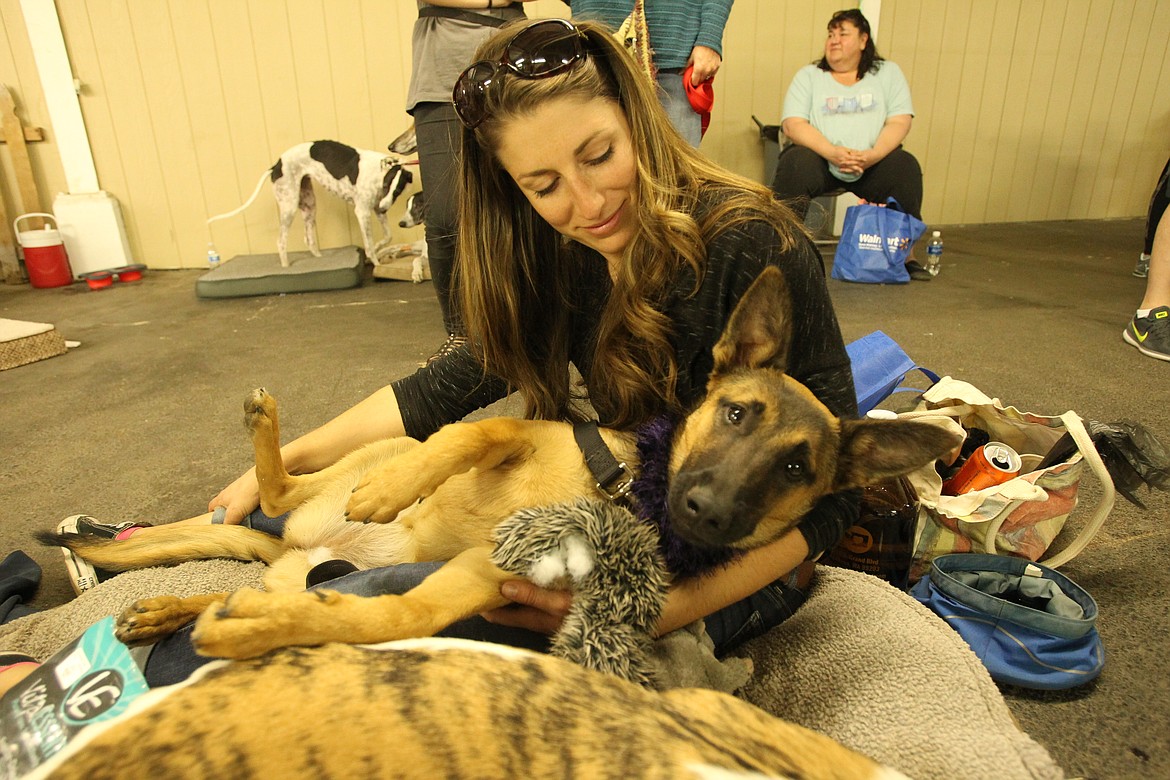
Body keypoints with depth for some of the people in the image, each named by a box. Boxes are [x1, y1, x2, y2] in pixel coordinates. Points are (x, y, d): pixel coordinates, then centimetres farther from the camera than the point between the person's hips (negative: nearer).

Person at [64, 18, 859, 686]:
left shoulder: (755, 247, -23)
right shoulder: (561, 257, -2)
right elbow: (458, 382, 4)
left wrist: (668, 609, -31)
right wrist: (283, 462, 4)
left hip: (733, 566, -6)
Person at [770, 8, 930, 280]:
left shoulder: (888, 72, 15)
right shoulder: (808, 75, 11)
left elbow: (900, 121, 2)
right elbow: (792, 124, -5)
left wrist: (873, 154, -20)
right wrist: (832, 152, -21)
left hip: (873, 162, 1)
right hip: (820, 157, -1)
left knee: (905, 165, -26)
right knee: (797, 163, -32)